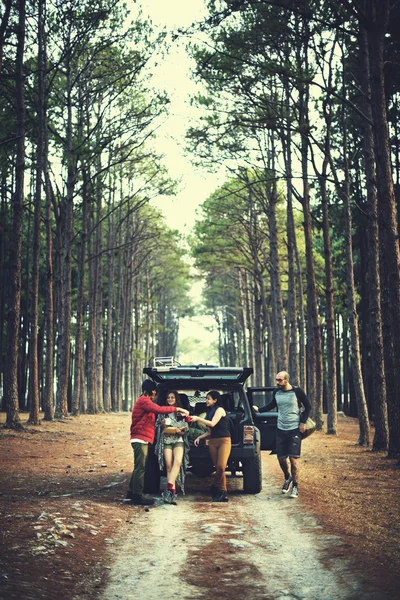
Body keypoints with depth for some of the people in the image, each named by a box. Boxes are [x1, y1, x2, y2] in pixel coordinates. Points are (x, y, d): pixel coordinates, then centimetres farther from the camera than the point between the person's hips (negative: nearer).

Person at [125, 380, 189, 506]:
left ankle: (131, 494, 18)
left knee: (139, 467, 13)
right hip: (141, 439, -11)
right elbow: (159, 409, -24)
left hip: (142, 439, 11)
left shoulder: (145, 401, 23)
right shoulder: (143, 401, -11)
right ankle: (138, 495, -6)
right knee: (140, 467, -8)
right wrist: (177, 409, -22)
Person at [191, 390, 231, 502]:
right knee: (218, 468, -2)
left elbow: (212, 424, -16)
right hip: (212, 442, 7)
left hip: (224, 440, -7)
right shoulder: (210, 412, 22)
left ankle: (216, 488, -1)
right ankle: (222, 492, 1)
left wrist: (198, 419, -13)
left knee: (221, 467, -18)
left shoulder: (220, 409, -1)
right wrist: (199, 437, 7)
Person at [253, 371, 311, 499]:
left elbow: (308, 406, -1)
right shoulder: (276, 392, 3)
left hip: (295, 430, -4)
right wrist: (259, 410, 16)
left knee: (293, 459, -5)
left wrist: (303, 422, -7)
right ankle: (287, 478, 34)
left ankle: (295, 486, 7)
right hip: (281, 429, 4)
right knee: (281, 458, 6)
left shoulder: (297, 392, -10)